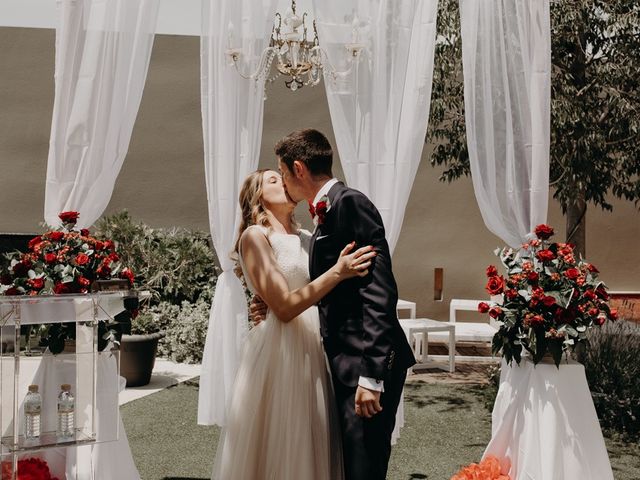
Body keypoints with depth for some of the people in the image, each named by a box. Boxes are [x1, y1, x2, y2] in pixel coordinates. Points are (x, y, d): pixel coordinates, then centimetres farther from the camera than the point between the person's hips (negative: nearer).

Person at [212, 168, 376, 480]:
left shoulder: (306, 238, 15)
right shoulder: (255, 236, -5)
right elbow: (284, 306, -15)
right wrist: (337, 272, -21)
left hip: (314, 350, 6)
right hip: (280, 351, -6)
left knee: (311, 447, 11)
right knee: (279, 448, 0)